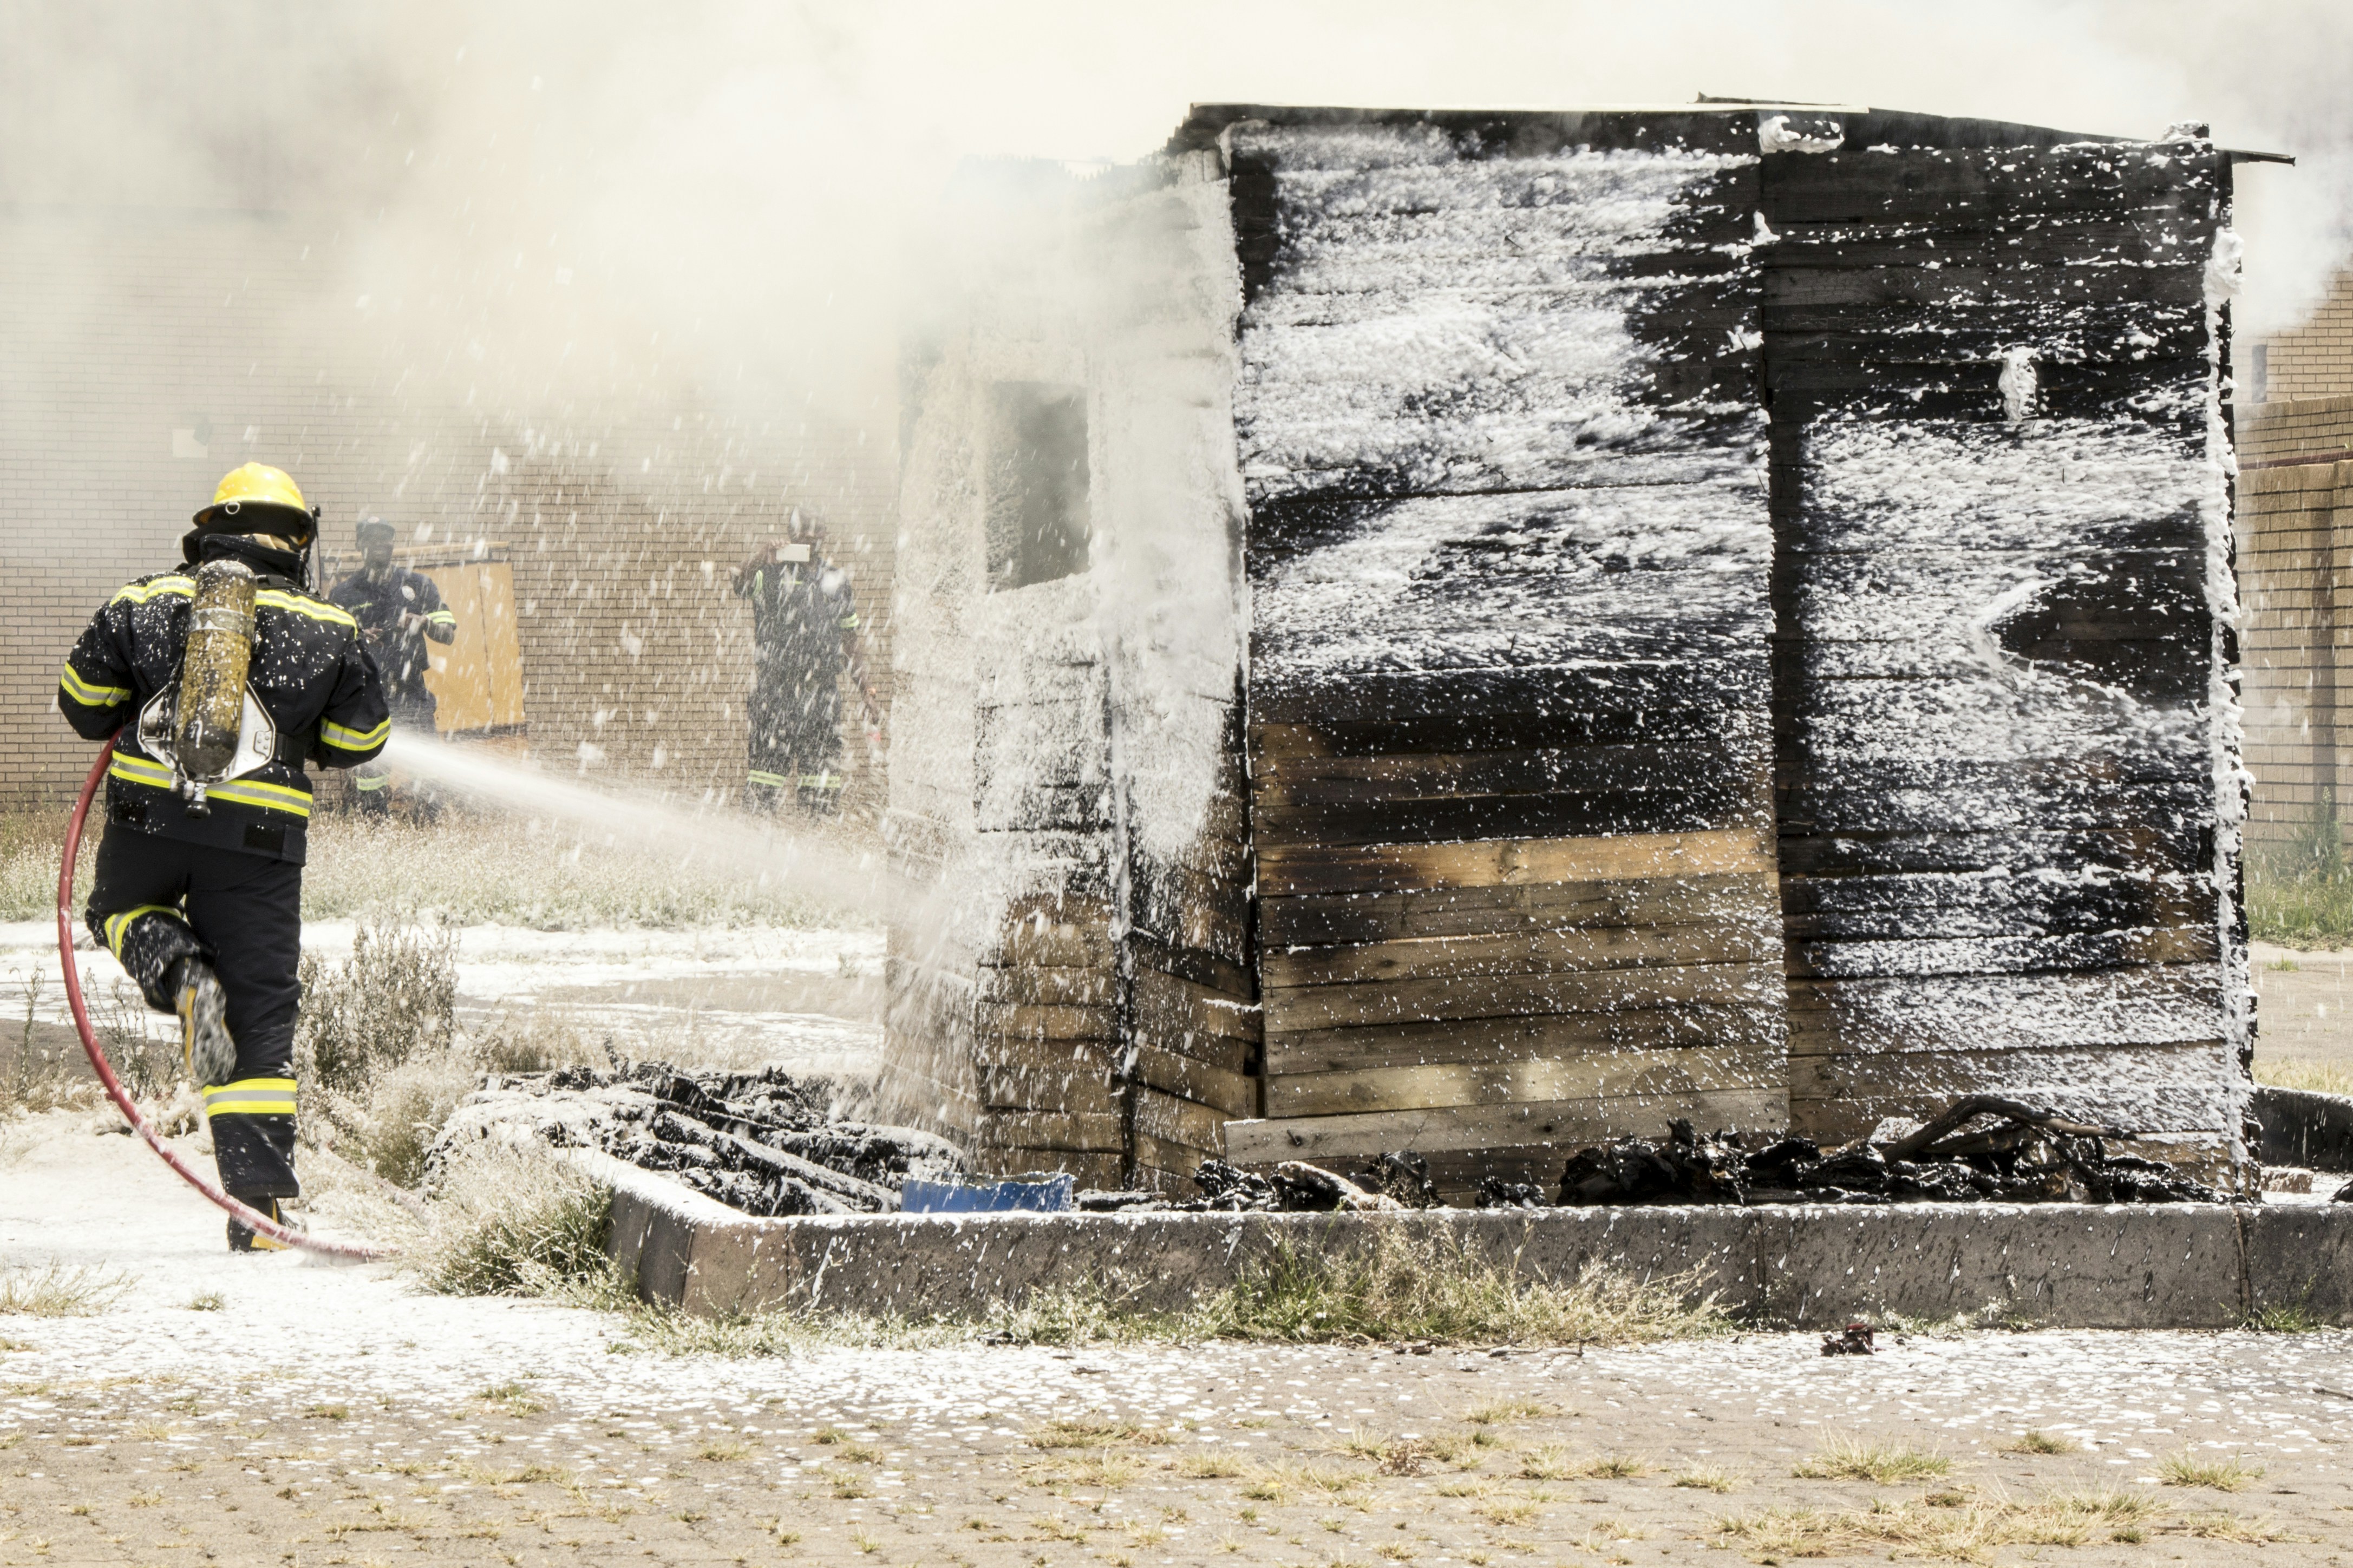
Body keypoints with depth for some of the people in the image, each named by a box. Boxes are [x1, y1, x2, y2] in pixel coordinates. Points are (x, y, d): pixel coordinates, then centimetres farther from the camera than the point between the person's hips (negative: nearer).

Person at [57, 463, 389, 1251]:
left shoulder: (147, 602, 5)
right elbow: (359, 741, 12)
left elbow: (83, 703, 11)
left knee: (120, 908, 33)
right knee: (262, 1021, 6)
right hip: (258, 844, 0)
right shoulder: (330, 630, 4)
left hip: (148, 818, 0)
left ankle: (182, 977, -1)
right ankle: (258, 1206, 1)